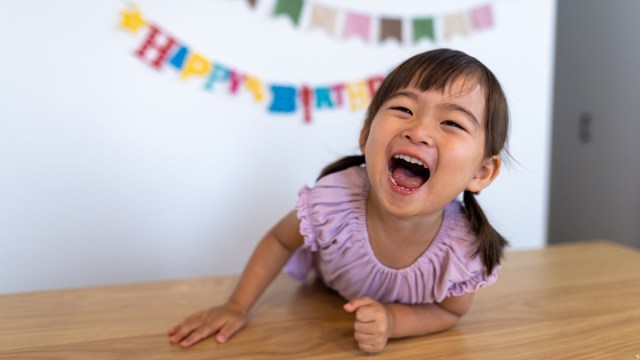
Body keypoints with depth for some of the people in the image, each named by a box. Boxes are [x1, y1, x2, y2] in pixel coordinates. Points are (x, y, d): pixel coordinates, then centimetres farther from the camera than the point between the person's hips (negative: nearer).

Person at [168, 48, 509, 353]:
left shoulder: (467, 251, -38)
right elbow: (279, 240, -17)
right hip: (325, 302, 1)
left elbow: (450, 311, -16)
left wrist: (392, 319, -34)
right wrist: (236, 307, -15)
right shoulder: (330, 202, -41)